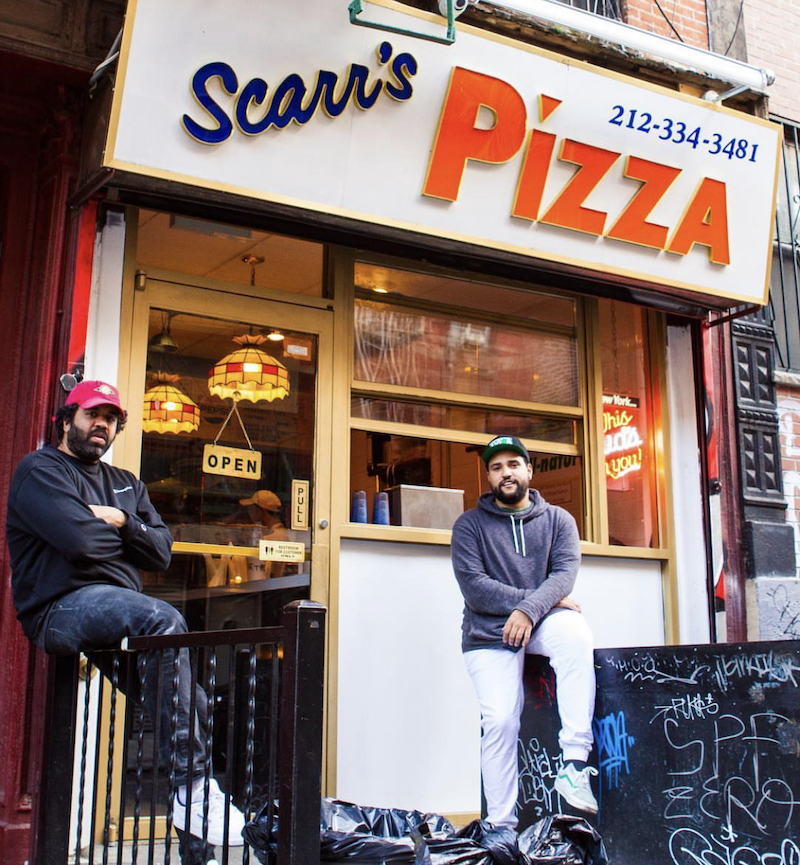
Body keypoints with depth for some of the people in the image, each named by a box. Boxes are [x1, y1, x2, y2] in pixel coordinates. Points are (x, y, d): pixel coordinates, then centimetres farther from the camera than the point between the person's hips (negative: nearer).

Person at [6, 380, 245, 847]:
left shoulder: (127, 485, 27)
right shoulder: (40, 470, 5)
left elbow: (162, 553, 13)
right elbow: (80, 540, -15)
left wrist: (123, 522, -5)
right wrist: (122, 535, 6)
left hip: (123, 609, 8)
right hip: (64, 607, -7)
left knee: (196, 704, -10)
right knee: (164, 620, -36)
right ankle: (192, 787, -34)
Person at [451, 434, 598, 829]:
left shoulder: (558, 520, 11)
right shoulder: (470, 524, 6)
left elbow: (564, 574, -5)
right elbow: (473, 586, -8)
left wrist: (529, 610, -24)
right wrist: (544, 599, -13)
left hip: (541, 621, 1)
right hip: (489, 633, -1)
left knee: (575, 633, -33)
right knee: (500, 720, -18)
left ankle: (574, 763, -31)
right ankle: (501, 825, -4)